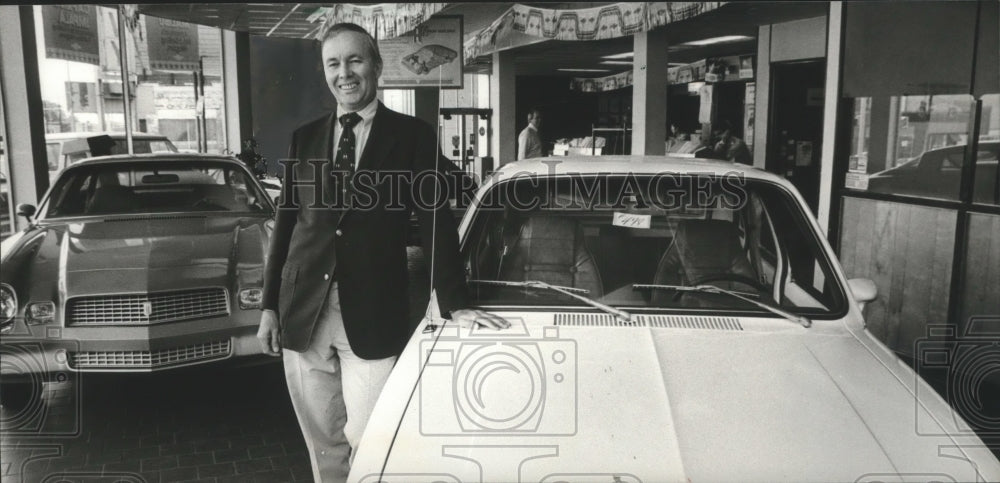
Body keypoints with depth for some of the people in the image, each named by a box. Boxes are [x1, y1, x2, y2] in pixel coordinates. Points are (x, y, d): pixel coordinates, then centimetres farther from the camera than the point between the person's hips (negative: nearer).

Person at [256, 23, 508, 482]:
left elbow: (436, 220, -3)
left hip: (371, 316, -3)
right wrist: (269, 306, 8)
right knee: (323, 446, 13)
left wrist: (455, 304, -9)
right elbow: (285, 224, 11)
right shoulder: (305, 138, 10)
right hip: (303, 314, 4)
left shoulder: (412, 135, 0)